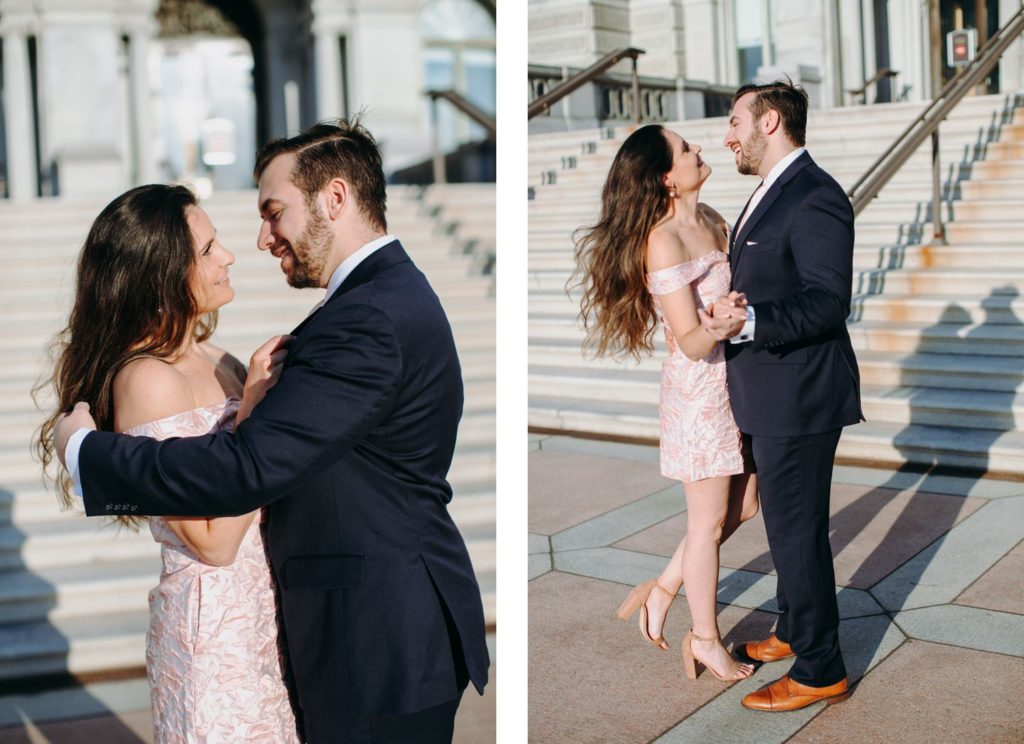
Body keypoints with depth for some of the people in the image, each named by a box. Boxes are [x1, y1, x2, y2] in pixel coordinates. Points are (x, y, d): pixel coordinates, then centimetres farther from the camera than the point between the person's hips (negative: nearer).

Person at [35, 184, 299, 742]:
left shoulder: (213, 361, 4)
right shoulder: (147, 380, -21)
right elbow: (214, 542, -22)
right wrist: (253, 403, -21)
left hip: (263, 609, 8)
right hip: (212, 627, -8)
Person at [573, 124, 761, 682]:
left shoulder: (710, 221, 4)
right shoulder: (663, 241, -21)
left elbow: (741, 287, 10)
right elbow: (691, 343, -24)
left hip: (736, 381, 8)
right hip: (700, 389, -8)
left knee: (742, 508, 17)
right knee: (709, 522, 6)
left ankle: (663, 589, 33)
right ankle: (705, 638, 25)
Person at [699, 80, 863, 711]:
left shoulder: (815, 198, -19)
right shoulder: (773, 192, 14)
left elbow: (828, 303, -26)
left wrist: (747, 322, -35)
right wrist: (726, 309, 11)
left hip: (798, 398, -10)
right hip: (771, 396, 10)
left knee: (799, 532, 0)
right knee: (787, 525, 22)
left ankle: (820, 670, 16)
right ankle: (795, 632, 39)